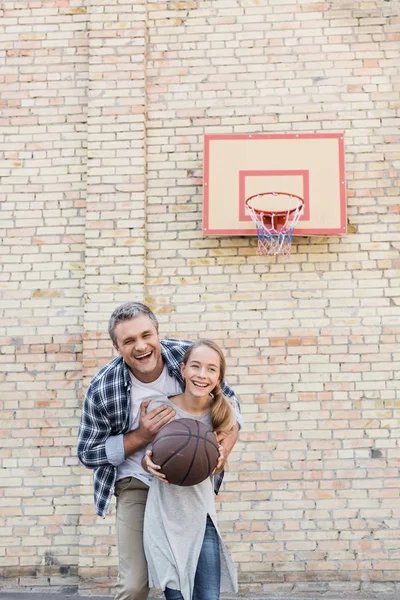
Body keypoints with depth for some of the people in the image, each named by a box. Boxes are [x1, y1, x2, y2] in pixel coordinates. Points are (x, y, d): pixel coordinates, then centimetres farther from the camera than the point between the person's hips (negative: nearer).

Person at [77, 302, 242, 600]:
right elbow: (89, 453, -8)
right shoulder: (102, 389, -20)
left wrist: (221, 452, -20)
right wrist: (143, 435, -23)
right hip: (137, 483, -2)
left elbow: (230, 405, -1)